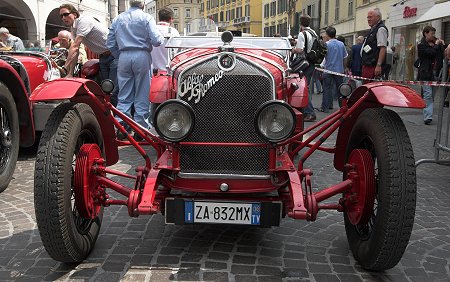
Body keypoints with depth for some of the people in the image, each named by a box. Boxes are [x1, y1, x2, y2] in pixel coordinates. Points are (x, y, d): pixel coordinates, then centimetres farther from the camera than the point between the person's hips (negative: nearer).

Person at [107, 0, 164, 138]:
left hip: (124, 57, 4)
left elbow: (111, 44, 11)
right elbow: (156, 40, -10)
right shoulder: (146, 18, -2)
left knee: (124, 95, 8)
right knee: (142, 96, 3)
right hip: (142, 56, -3)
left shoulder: (117, 19, 11)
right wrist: (162, 38, 11)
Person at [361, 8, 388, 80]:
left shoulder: (381, 29, -9)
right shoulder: (372, 29, 21)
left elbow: (382, 48, -19)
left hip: (373, 66, -10)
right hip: (366, 65, 10)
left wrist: (378, 65, -25)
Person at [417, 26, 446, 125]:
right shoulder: (421, 45, -2)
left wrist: (442, 45, 3)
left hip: (435, 73, 6)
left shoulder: (435, 44, 16)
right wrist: (437, 45, -2)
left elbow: (442, 56, 11)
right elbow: (431, 52, -18)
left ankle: (428, 116, 13)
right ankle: (428, 117, -14)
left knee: (432, 95, 7)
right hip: (426, 73, -6)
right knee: (428, 95, -11)